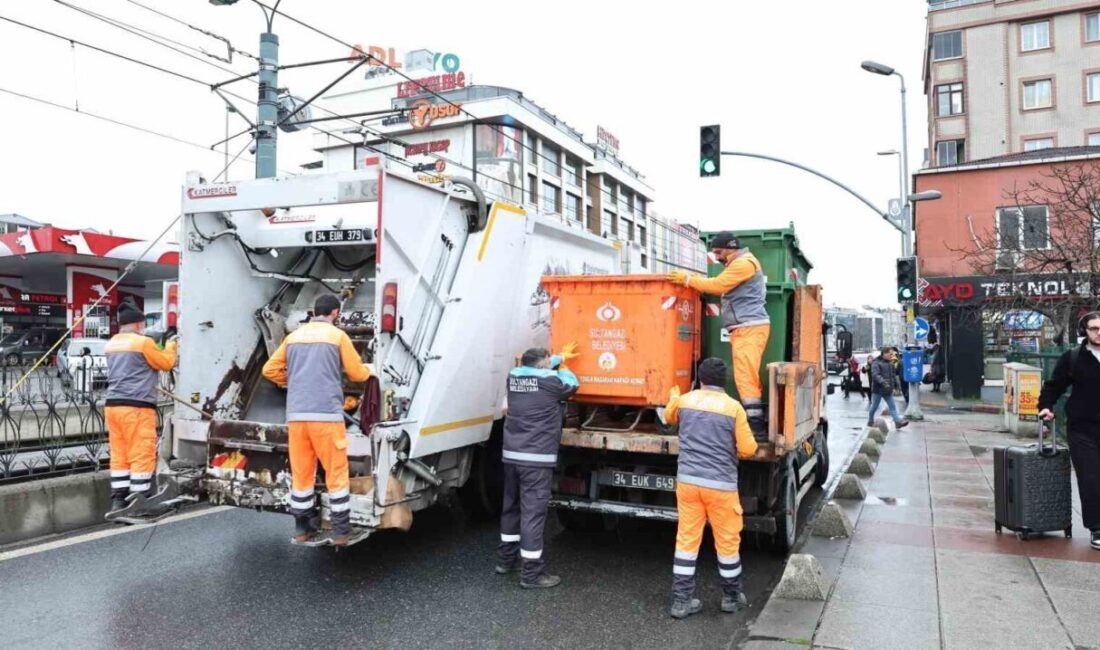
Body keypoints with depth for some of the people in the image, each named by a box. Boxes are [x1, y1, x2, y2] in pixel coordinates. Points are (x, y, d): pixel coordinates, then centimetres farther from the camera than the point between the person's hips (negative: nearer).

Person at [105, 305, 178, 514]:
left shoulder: (111, 344, 16)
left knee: (119, 455, 10)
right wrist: (170, 346, 18)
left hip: (113, 405, 8)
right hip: (137, 407, -8)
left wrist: (157, 346, 26)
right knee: (142, 456, -4)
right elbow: (166, 363, 2)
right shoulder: (143, 342, -8)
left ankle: (118, 501, 12)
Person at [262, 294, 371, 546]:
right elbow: (357, 373, 6)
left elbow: (270, 369, 15)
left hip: (296, 415, 4)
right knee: (336, 473, 3)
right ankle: (341, 532, 7)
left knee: (300, 473, 12)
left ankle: (302, 529, 20)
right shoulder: (338, 335, 2)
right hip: (326, 414, -4)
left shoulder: (294, 336, 14)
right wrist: (369, 370, 28)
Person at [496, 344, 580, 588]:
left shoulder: (514, 376, 7)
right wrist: (562, 366, 27)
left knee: (511, 506, 18)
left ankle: (507, 558, 32)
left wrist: (560, 357, 37)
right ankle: (532, 573, 1)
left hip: (511, 455, 7)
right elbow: (572, 385, 10)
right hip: (536, 459, -7)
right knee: (533, 512, -4)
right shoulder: (550, 380, -10)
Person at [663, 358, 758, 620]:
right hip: (720, 483, -3)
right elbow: (748, 450, -5)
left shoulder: (685, 400, 3)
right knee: (727, 541, 13)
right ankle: (731, 598, 28)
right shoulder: (733, 407, -7)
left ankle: (681, 600, 12)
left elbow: (669, 417, 26)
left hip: (687, 479, 3)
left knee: (687, 539, 9)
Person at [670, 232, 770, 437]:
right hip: (745, 328, 11)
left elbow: (717, 285, -15)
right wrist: (693, 279, 9)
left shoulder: (744, 263, -10)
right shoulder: (739, 263, 24)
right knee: (749, 377, 10)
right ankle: (756, 424, 12)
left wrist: (687, 279, -9)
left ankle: (756, 427, -13)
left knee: (745, 378, -13)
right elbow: (723, 288, 19)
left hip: (749, 328, -11)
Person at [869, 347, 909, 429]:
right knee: (874, 406, 5)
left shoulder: (890, 363, 12)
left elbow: (893, 374, 22)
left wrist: (895, 384, 15)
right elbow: (875, 375, -26)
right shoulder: (876, 363, -13)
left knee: (893, 406, 1)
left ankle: (898, 421, -2)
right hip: (878, 389, -7)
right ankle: (870, 421, 19)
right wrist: (883, 382, -37)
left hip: (888, 390, 7)